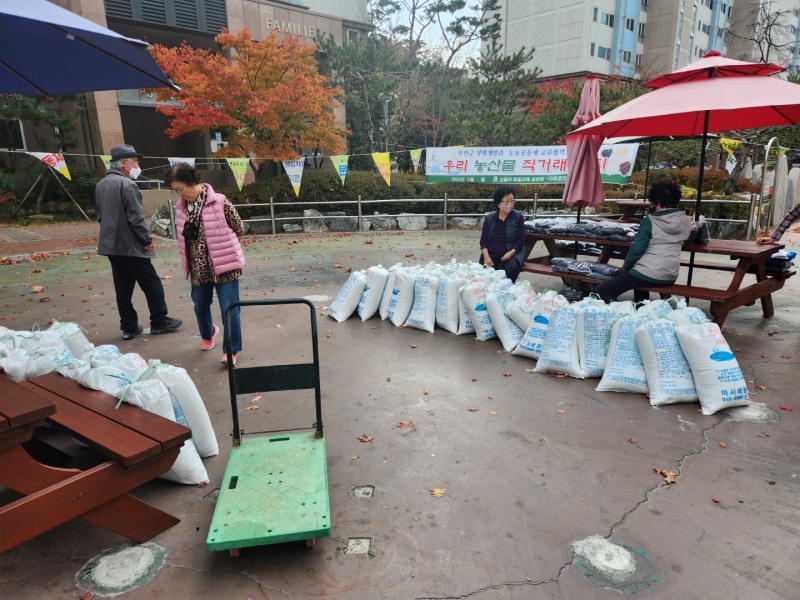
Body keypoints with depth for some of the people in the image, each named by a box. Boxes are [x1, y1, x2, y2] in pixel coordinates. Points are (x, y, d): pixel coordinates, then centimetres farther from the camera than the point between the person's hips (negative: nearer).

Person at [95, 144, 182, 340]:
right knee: (152, 284, 2)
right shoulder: (126, 184, -16)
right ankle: (159, 322, 9)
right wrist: (147, 239, -10)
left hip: (111, 244, 9)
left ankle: (129, 327, 15)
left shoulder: (101, 185, 13)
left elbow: (100, 215, 20)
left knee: (123, 288, 11)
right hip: (130, 245, -9)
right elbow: (136, 217, -19)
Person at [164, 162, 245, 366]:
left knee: (229, 309, -3)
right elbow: (183, 238, 15)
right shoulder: (181, 208, 3)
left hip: (224, 265, -5)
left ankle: (230, 351, 11)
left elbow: (238, 229, -5)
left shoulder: (219, 202, -13)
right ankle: (208, 334, 50)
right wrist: (198, 250, 3)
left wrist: (221, 247, 3)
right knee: (200, 307, 20)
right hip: (199, 268, 6)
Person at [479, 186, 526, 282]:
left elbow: (521, 240, -1)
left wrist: (512, 252, -20)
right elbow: (483, 240, 2)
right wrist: (486, 257, -15)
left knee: (512, 267, -33)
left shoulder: (518, 217, 1)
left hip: (512, 253, -1)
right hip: (491, 253, 1)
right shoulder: (489, 218, 5)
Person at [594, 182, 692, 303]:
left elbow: (637, 248, -13)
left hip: (648, 274, -7)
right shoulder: (686, 221, 4)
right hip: (670, 277, 7)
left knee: (601, 292, -2)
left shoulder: (650, 221, -11)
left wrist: (625, 267, 2)